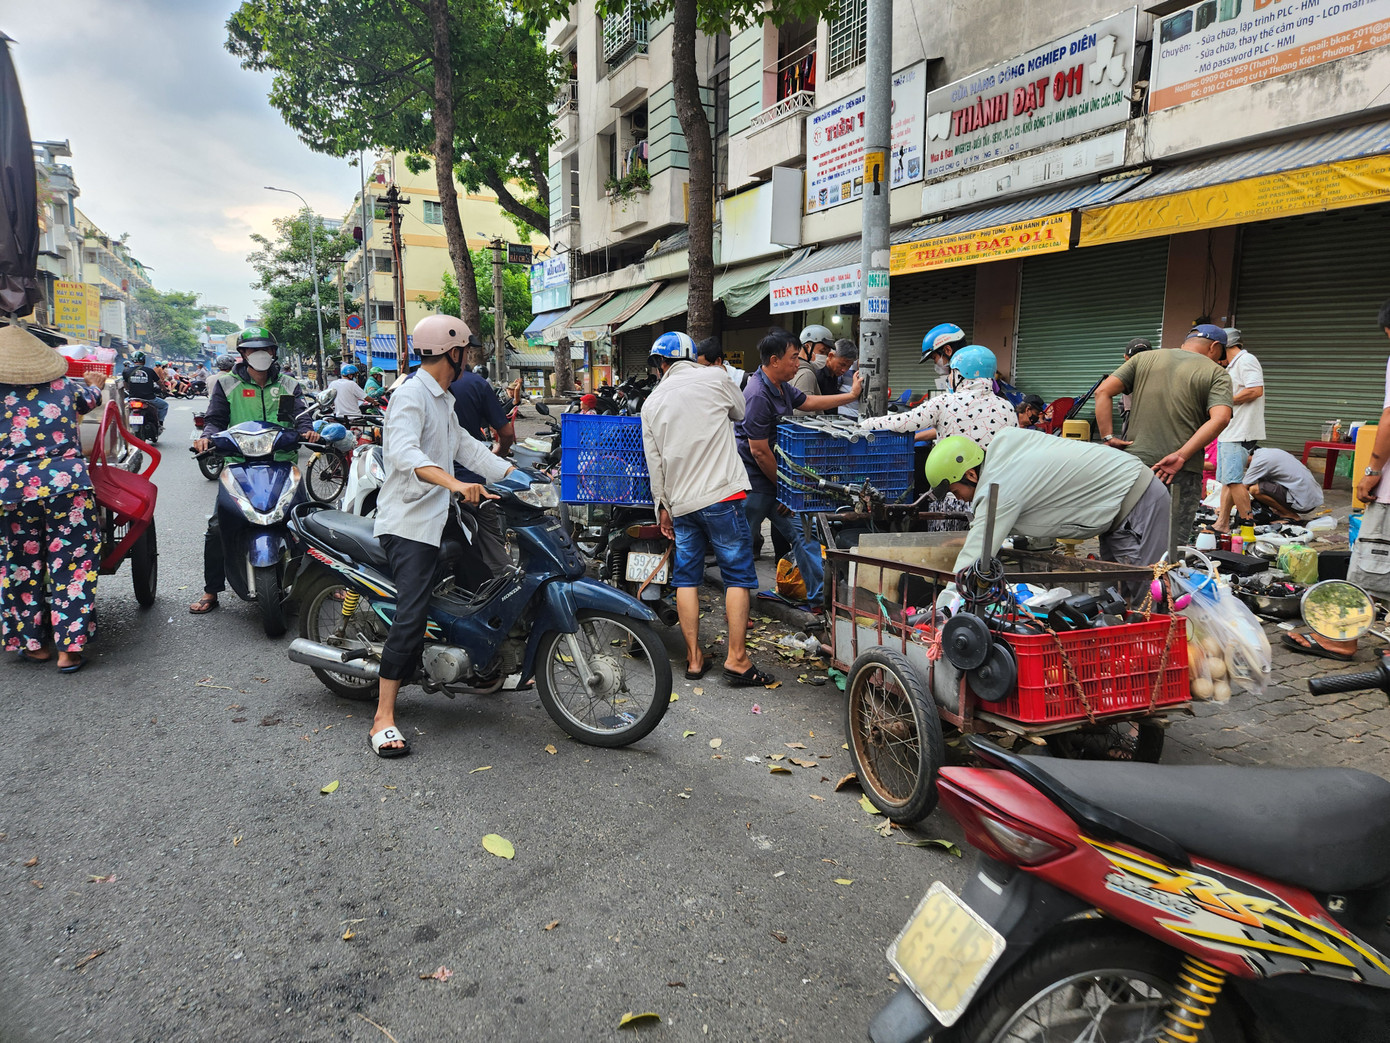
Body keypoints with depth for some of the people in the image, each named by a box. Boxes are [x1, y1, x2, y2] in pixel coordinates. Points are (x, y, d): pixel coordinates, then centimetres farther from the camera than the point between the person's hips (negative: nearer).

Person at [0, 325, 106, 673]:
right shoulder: (65, 388, 5)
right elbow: (92, 396, 26)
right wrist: (93, 382, 49)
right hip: (67, 486, 0)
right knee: (72, 565, 4)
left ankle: (32, 644, 24)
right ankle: (69, 649, 5)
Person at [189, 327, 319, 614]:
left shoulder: (288, 385, 15)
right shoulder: (226, 384, 12)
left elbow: (300, 415, 3)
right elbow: (215, 418, 7)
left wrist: (307, 430, -19)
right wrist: (207, 436, -14)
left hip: (282, 463, 1)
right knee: (216, 526, -8)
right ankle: (211, 591, 5)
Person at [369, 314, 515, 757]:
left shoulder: (442, 400, 21)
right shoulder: (411, 394, -12)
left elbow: (468, 447, 22)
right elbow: (404, 452, -29)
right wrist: (455, 484, -44)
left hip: (438, 518, 10)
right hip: (408, 523, -10)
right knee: (411, 615, -16)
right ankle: (383, 719, -13)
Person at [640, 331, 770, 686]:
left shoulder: (652, 403, 10)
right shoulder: (714, 378, 0)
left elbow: (654, 462, 12)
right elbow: (741, 412, 18)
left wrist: (662, 505, 20)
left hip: (680, 502, 4)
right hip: (722, 496, -4)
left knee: (686, 577, 12)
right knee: (738, 574, 2)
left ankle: (694, 658, 16)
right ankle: (736, 660, -1)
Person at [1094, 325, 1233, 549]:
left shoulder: (1144, 358, 13)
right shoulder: (1216, 374, 3)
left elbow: (1103, 391, 4)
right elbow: (1220, 419, -13)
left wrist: (1107, 437, 0)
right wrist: (1181, 456, -16)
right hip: (1183, 472, -3)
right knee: (1174, 544, 3)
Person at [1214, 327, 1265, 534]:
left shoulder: (1246, 360, -9)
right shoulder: (1233, 366, 23)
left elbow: (1255, 390, -21)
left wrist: (1227, 400, -13)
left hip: (1240, 433, -11)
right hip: (1229, 433, 11)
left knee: (1234, 480, -12)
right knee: (1227, 480, 9)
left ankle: (1248, 525, -8)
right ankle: (1221, 524, 11)